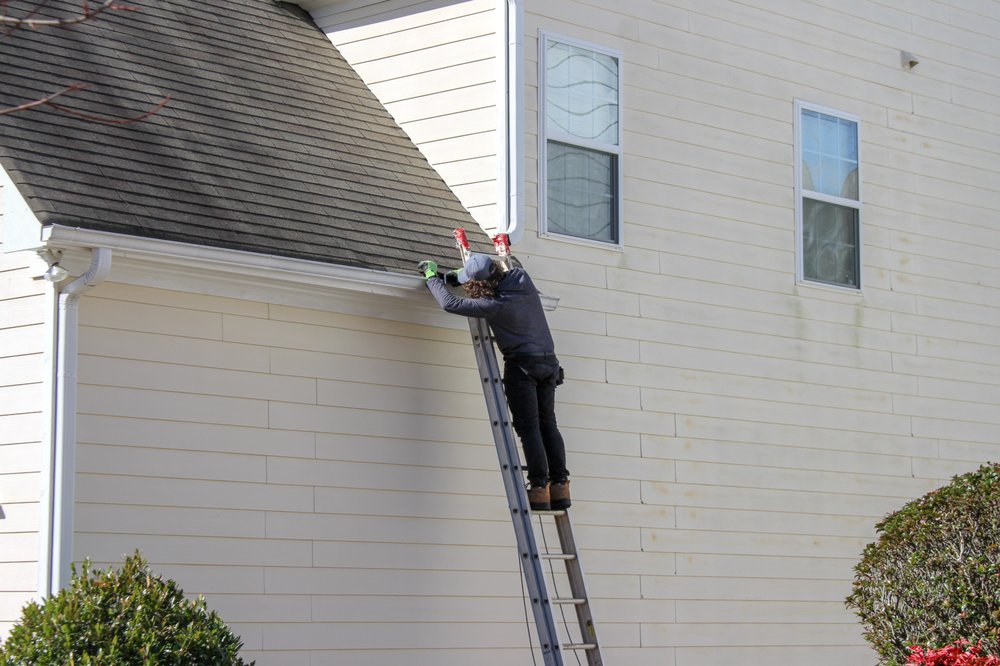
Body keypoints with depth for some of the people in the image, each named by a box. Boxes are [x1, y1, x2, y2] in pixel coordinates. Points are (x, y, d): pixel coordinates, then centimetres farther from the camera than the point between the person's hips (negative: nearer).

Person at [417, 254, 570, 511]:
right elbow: (500, 273, 25)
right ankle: (560, 485, 9)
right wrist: (459, 274, 18)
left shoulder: (495, 304, -19)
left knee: (528, 427, -5)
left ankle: (539, 488, -9)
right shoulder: (521, 277, 0)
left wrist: (432, 276, -1)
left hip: (522, 364, -8)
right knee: (547, 424, 11)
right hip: (549, 362, 8)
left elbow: (450, 304, -15)